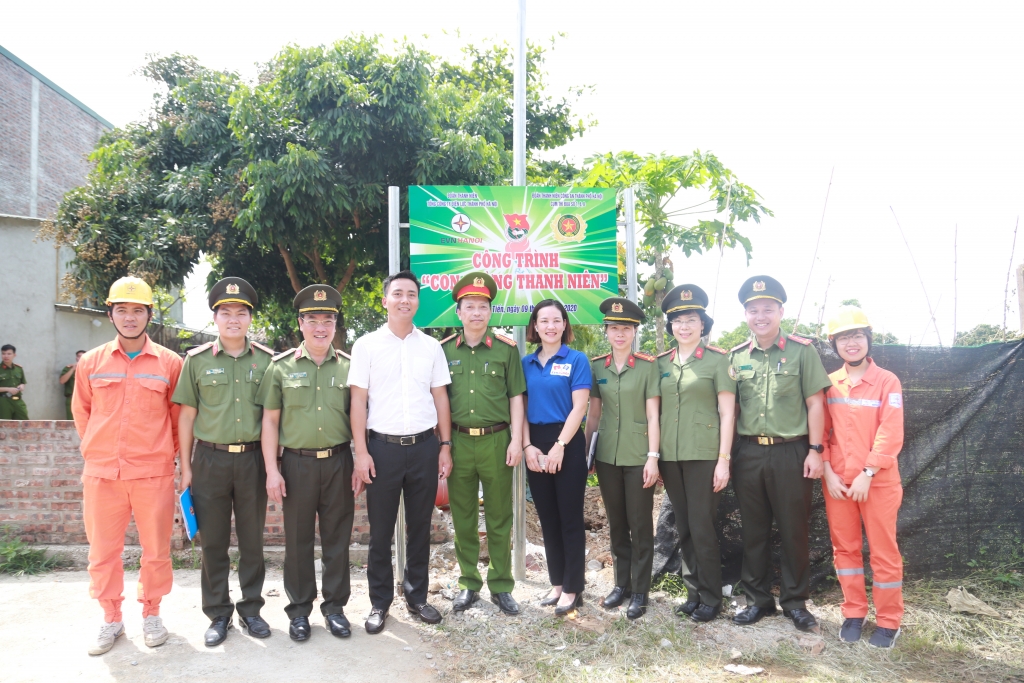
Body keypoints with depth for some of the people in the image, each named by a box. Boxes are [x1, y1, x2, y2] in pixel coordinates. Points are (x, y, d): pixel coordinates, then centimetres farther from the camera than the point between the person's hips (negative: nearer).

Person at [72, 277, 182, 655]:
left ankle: (151, 613, 26)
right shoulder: (91, 362, 5)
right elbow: (81, 410, 17)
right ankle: (111, 619, 26)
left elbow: (179, 415, 7)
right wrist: (96, 451, 14)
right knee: (103, 551, 10)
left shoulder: (169, 363, -1)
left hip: (153, 473, -2)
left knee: (156, 550, 7)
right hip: (101, 474, 2)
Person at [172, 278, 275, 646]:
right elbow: (187, 415, 4)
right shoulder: (197, 360, 2)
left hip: (252, 458, 0)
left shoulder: (266, 360, 3)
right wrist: (185, 466, 2)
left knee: (252, 539, 9)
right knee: (213, 541, 8)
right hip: (210, 459, 0)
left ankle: (251, 608, 24)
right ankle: (218, 614, 22)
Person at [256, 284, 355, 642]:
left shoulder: (348, 366, 4)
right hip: (297, 463, -1)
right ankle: (299, 609, 24)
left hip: (338, 462, 1)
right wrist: (271, 470, -4)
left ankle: (334, 606, 24)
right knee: (298, 539, 9)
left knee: (337, 538, 8)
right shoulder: (282, 367, 1)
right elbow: (270, 420, 2)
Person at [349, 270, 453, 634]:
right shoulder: (367, 345, -1)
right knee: (381, 531, 7)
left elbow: (440, 398, 9)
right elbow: (358, 401, -2)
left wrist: (445, 446, 5)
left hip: (424, 447, 2)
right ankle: (379, 602, 23)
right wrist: (361, 452, -7)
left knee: (420, 527, 12)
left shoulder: (431, 347, 6)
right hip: (383, 447, -2)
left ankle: (417, 595, 28)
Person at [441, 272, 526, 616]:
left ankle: (501, 586, 21)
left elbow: (516, 397, 3)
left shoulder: (506, 349, 2)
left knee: (499, 519, 8)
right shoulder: (444, 350, 6)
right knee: (463, 519, 10)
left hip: (496, 440, -1)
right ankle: (468, 584, 25)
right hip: (458, 442, 1)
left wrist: (516, 440, -4)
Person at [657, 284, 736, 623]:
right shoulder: (661, 363, 9)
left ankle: (711, 598, 14)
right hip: (670, 457, 5)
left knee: (702, 528, -1)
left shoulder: (717, 359, -3)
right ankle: (693, 593, 24)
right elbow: (655, 411, 12)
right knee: (683, 529, 12)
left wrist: (724, 460, -11)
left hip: (704, 455, -4)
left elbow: (727, 413, -6)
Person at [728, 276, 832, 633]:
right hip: (748, 453, 3)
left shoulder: (801, 350, -2)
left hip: (791, 452, -3)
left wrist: (815, 450, -8)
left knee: (794, 530, 7)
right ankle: (758, 599, 25)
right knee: (753, 530, 11)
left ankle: (795, 601, 23)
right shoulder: (736, 356, 8)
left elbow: (815, 403, -2)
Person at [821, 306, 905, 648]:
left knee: (884, 551, 5)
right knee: (845, 547, 10)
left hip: (878, 481, -3)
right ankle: (854, 614, 24)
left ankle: (888, 621, 17)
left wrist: (867, 474, -15)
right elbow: (821, 431, 4)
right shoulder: (828, 385, 5)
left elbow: (891, 435, -10)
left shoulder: (887, 382, -5)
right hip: (837, 481, 3)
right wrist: (828, 473, -5)